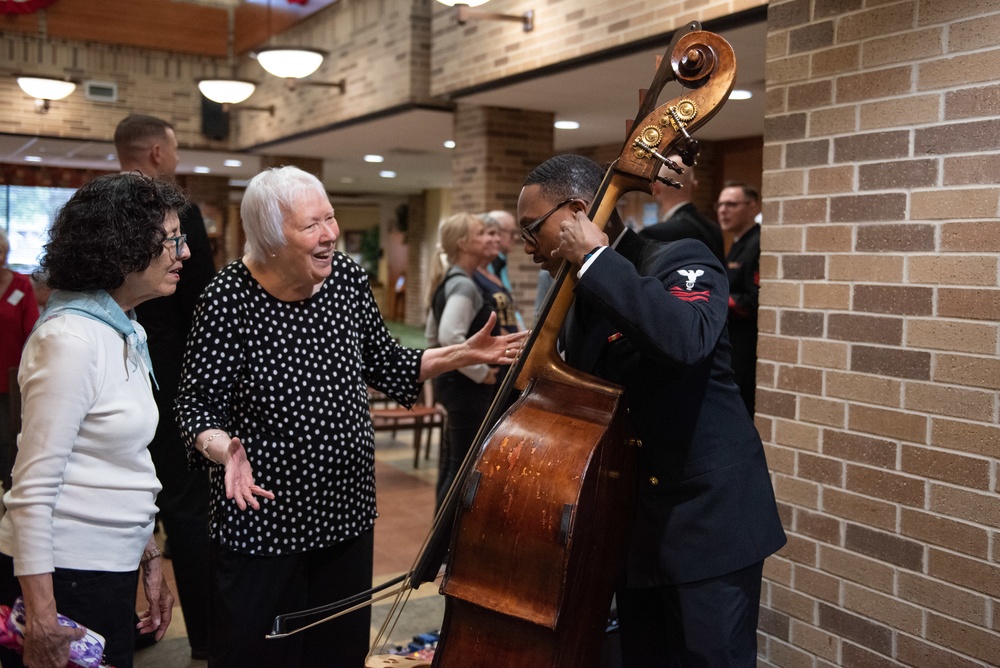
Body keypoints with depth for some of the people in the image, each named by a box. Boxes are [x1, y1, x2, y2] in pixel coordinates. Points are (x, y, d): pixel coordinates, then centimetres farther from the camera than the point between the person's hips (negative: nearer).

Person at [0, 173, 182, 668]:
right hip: (61, 578, -8)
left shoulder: (126, 334, 10)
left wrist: (149, 557, 16)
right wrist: (41, 619, -20)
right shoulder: (71, 339, -18)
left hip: (111, 569, 9)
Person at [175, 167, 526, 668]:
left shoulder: (348, 278, -3)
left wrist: (462, 354, 0)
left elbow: (387, 368, 9)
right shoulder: (230, 298, -17)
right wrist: (224, 449, -31)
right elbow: (198, 402, -12)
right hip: (263, 511, -4)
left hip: (347, 509, 5)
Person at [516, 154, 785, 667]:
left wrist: (594, 258, -27)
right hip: (637, 528, 7)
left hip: (708, 518, -7)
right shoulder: (582, 301, 11)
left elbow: (685, 340, -36)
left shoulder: (680, 261, -12)